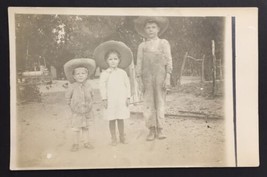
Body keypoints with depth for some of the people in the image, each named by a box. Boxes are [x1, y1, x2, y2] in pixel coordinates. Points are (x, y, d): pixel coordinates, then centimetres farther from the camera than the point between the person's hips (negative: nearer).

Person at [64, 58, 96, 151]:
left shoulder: (88, 85, -3)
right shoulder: (72, 87, -12)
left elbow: (91, 95, 11)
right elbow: (67, 96, 1)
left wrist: (89, 104, 7)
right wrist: (71, 104, 2)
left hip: (87, 111, 2)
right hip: (76, 112, -2)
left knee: (86, 127, 13)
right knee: (76, 129, 3)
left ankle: (86, 142, 23)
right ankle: (75, 144, 15)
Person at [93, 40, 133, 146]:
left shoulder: (122, 72, 4)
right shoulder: (104, 73, -2)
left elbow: (127, 85, 7)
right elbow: (102, 86, -3)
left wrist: (128, 97, 3)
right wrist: (104, 99, -7)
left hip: (121, 100, 1)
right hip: (110, 100, -1)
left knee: (121, 119, 8)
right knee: (112, 120, 4)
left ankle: (122, 137, 21)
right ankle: (113, 138, 15)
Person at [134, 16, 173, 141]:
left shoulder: (164, 43, 9)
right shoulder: (142, 46, 12)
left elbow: (169, 61, 5)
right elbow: (139, 63, 10)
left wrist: (168, 78, -4)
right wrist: (140, 80, 1)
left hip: (160, 75, -1)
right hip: (147, 76, 1)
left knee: (160, 102, -1)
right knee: (148, 103, -2)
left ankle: (160, 129, 5)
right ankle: (151, 130, 5)